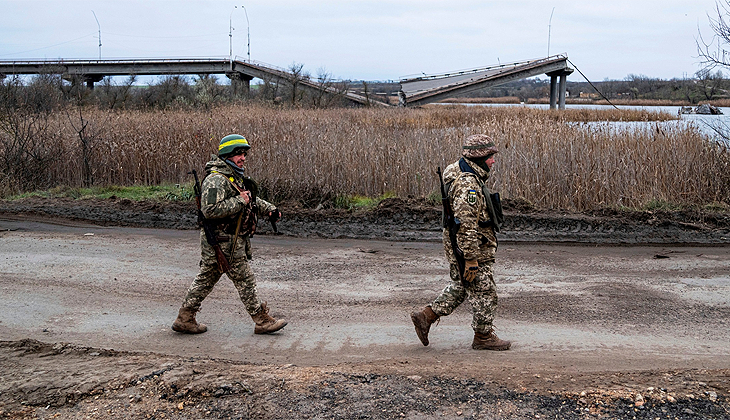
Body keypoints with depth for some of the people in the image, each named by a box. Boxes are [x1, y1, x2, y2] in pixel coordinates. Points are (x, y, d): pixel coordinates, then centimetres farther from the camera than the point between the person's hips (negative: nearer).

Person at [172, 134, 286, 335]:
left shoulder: (235, 177, 15)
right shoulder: (216, 179, -19)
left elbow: (252, 200, 27)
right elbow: (210, 210, -29)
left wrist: (269, 209, 11)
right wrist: (239, 201, -23)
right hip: (223, 242, -10)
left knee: (206, 279, 15)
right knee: (245, 280, -1)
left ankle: (185, 319, 22)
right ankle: (263, 321, 10)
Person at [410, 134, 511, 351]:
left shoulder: (465, 176, 11)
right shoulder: (468, 183, -24)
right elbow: (465, 224, -28)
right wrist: (471, 259, -26)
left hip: (459, 248, 10)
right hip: (472, 250, -10)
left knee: (461, 288, 21)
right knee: (484, 292, 4)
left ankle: (426, 316, 22)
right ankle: (483, 336, 18)